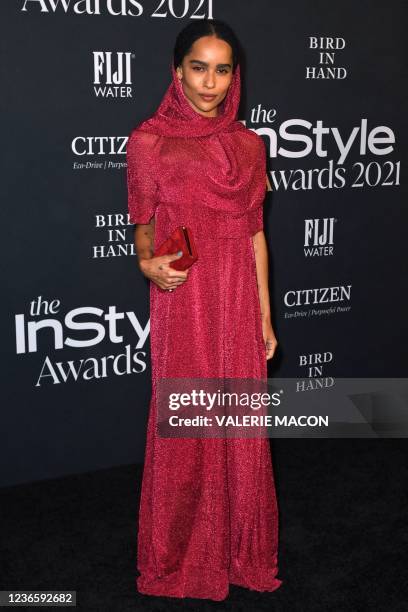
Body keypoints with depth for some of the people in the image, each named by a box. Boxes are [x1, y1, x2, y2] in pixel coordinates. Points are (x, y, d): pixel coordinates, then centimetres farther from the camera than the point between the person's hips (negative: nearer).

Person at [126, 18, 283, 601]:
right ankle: (178, 557, 26)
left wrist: (265, 316, 8)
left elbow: (255, 234, 9)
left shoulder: (248, 143, 8)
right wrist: (148, 263, -17)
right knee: (183, 428, 5)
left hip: (239, 301, 3)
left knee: (241, 427, 9)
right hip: (183, 301, -3)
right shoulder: (149, 140, -2)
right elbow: (142, 224, 5)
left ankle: (243, 548, 30)